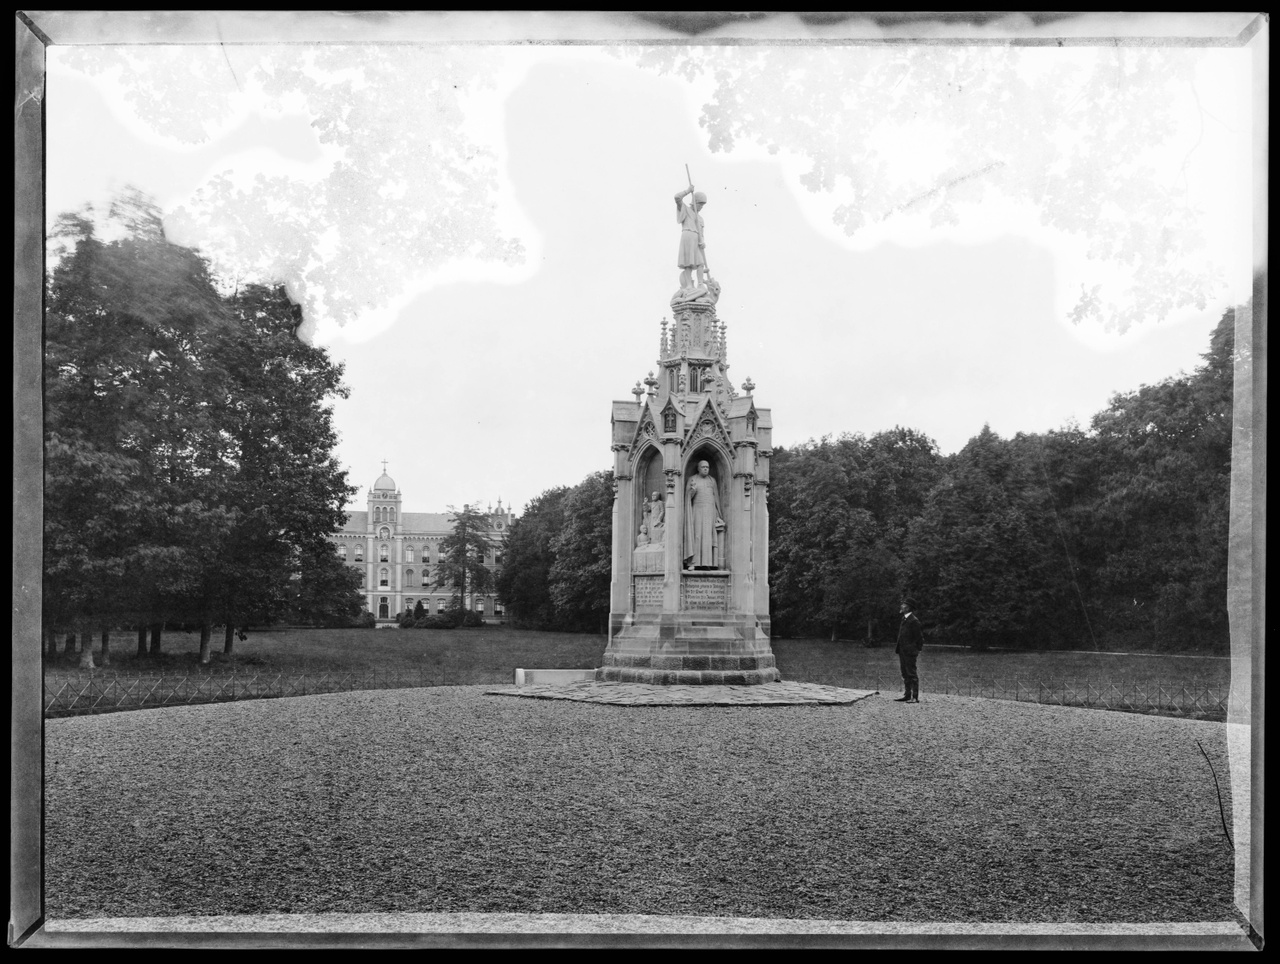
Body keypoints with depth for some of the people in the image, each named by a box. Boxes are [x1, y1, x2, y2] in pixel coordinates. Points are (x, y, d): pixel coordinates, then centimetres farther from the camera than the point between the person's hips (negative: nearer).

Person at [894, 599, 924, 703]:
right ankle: (907, 695, 18)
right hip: (902, 651, 9)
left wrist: (917, 649, -12)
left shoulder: (914, 621, -13)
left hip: (909, 652, -9)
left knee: (912, 674, -5)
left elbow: (919, 637, -13)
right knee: (905, 674, 12)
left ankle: (915, 697, -2)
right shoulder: (904, 619, 15)